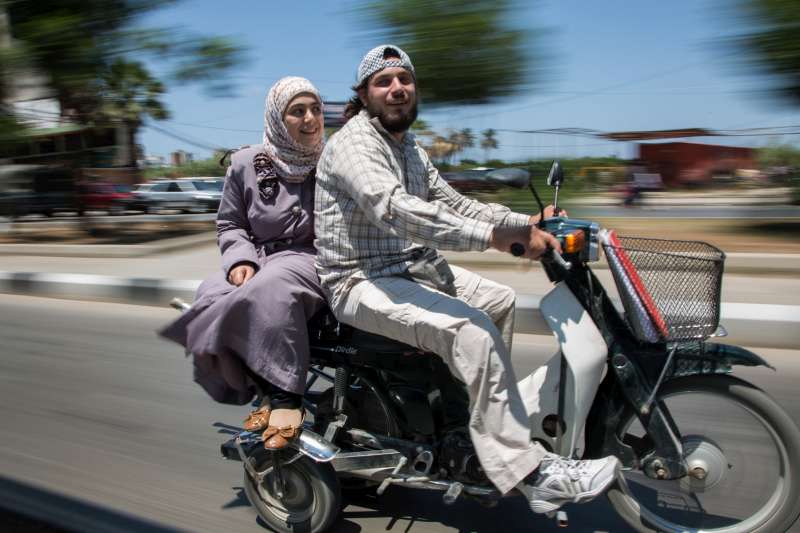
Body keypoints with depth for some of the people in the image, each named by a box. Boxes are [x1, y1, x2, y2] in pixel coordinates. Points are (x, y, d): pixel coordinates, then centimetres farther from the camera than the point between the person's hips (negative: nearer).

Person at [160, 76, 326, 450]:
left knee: (271, 288, -36)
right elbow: (229, 224, 13)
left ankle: (283, 398, -31)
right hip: (259, 258, 3)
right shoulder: (246, 164, 9)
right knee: (212, 299, -26)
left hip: (312, 260, -3)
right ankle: (268, 392, -16)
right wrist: (240, 259, -8)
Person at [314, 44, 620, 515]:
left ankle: (493, 410, 20)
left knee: (502, 301, 12)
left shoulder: (410, 149, 16)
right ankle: (530, 472, -19)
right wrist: (490, 235, -37)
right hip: (363, 282, -9)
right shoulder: (354, 142, -15)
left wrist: (525, 222, 1)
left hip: (411, 268, 10)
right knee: (471, 330, -26)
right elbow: (394, 211, -31)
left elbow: (452, 203, 13)